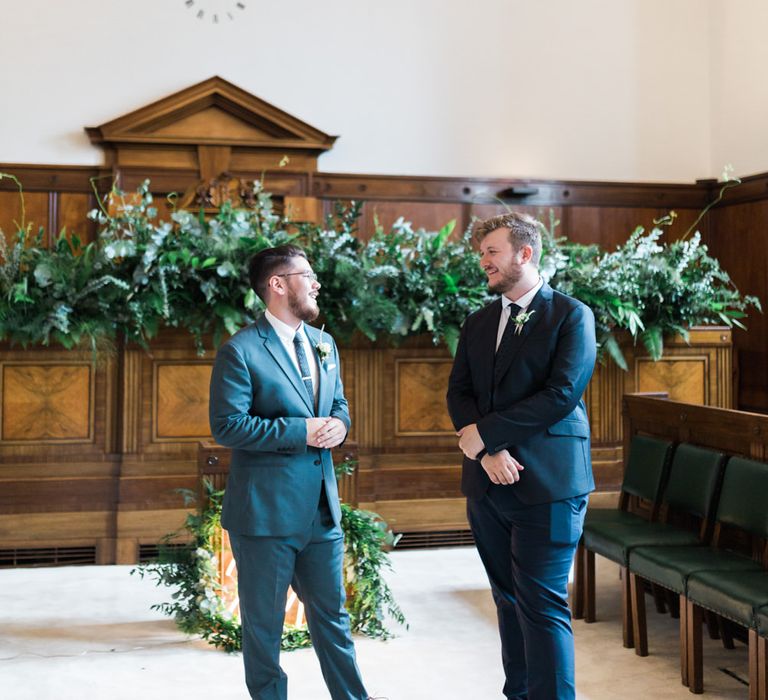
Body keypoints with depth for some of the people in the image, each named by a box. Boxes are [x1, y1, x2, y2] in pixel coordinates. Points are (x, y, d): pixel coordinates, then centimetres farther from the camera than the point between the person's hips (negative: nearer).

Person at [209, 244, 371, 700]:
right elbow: (227, 426, -17)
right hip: (265, 510, -6)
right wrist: (301, 431, -19)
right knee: (264, 623, 9)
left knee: (332, 614, 18)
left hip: (322, 507, 7)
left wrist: (339, 424, -4)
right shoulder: (241, 351, -12)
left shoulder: (324, 344, 11)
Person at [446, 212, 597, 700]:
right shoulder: (478, 322, 15)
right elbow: (459, 393, 7)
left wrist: (485, 433, -13)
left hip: (546, 482, -5)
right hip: (488, 482, 6)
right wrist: (490, 453, -11)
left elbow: (561, 394, -14)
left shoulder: (572, 315, -3)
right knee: (509, 599, 12)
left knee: (543, 605, -5)